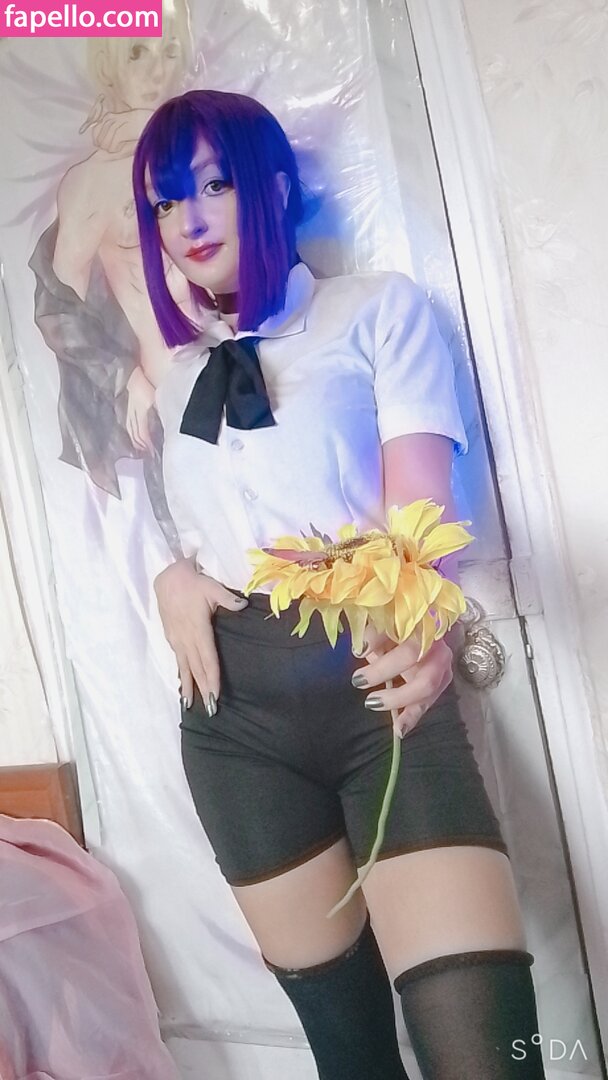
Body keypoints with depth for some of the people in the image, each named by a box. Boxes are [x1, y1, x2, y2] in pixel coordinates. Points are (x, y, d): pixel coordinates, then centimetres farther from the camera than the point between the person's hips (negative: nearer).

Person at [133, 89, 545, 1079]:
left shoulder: (379, 310, 6)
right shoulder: (179, 379, 19)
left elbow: (421, 501, -8)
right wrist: (176, 580, 4)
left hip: (378, 686, -3)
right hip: (236, 713, 4)